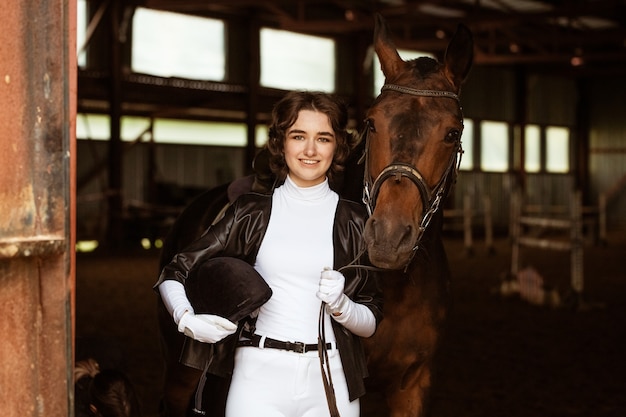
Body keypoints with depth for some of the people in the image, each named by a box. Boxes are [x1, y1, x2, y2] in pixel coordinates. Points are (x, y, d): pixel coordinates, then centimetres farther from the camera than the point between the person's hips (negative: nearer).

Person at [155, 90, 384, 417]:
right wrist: (186, 319, -13)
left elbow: (370, 323, 7)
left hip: (330, 379, 1)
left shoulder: (355, 221, 5)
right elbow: (173, 275, 6)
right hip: (259, 377, -1)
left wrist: (340, 305, -13)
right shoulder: (251, 213, 4)